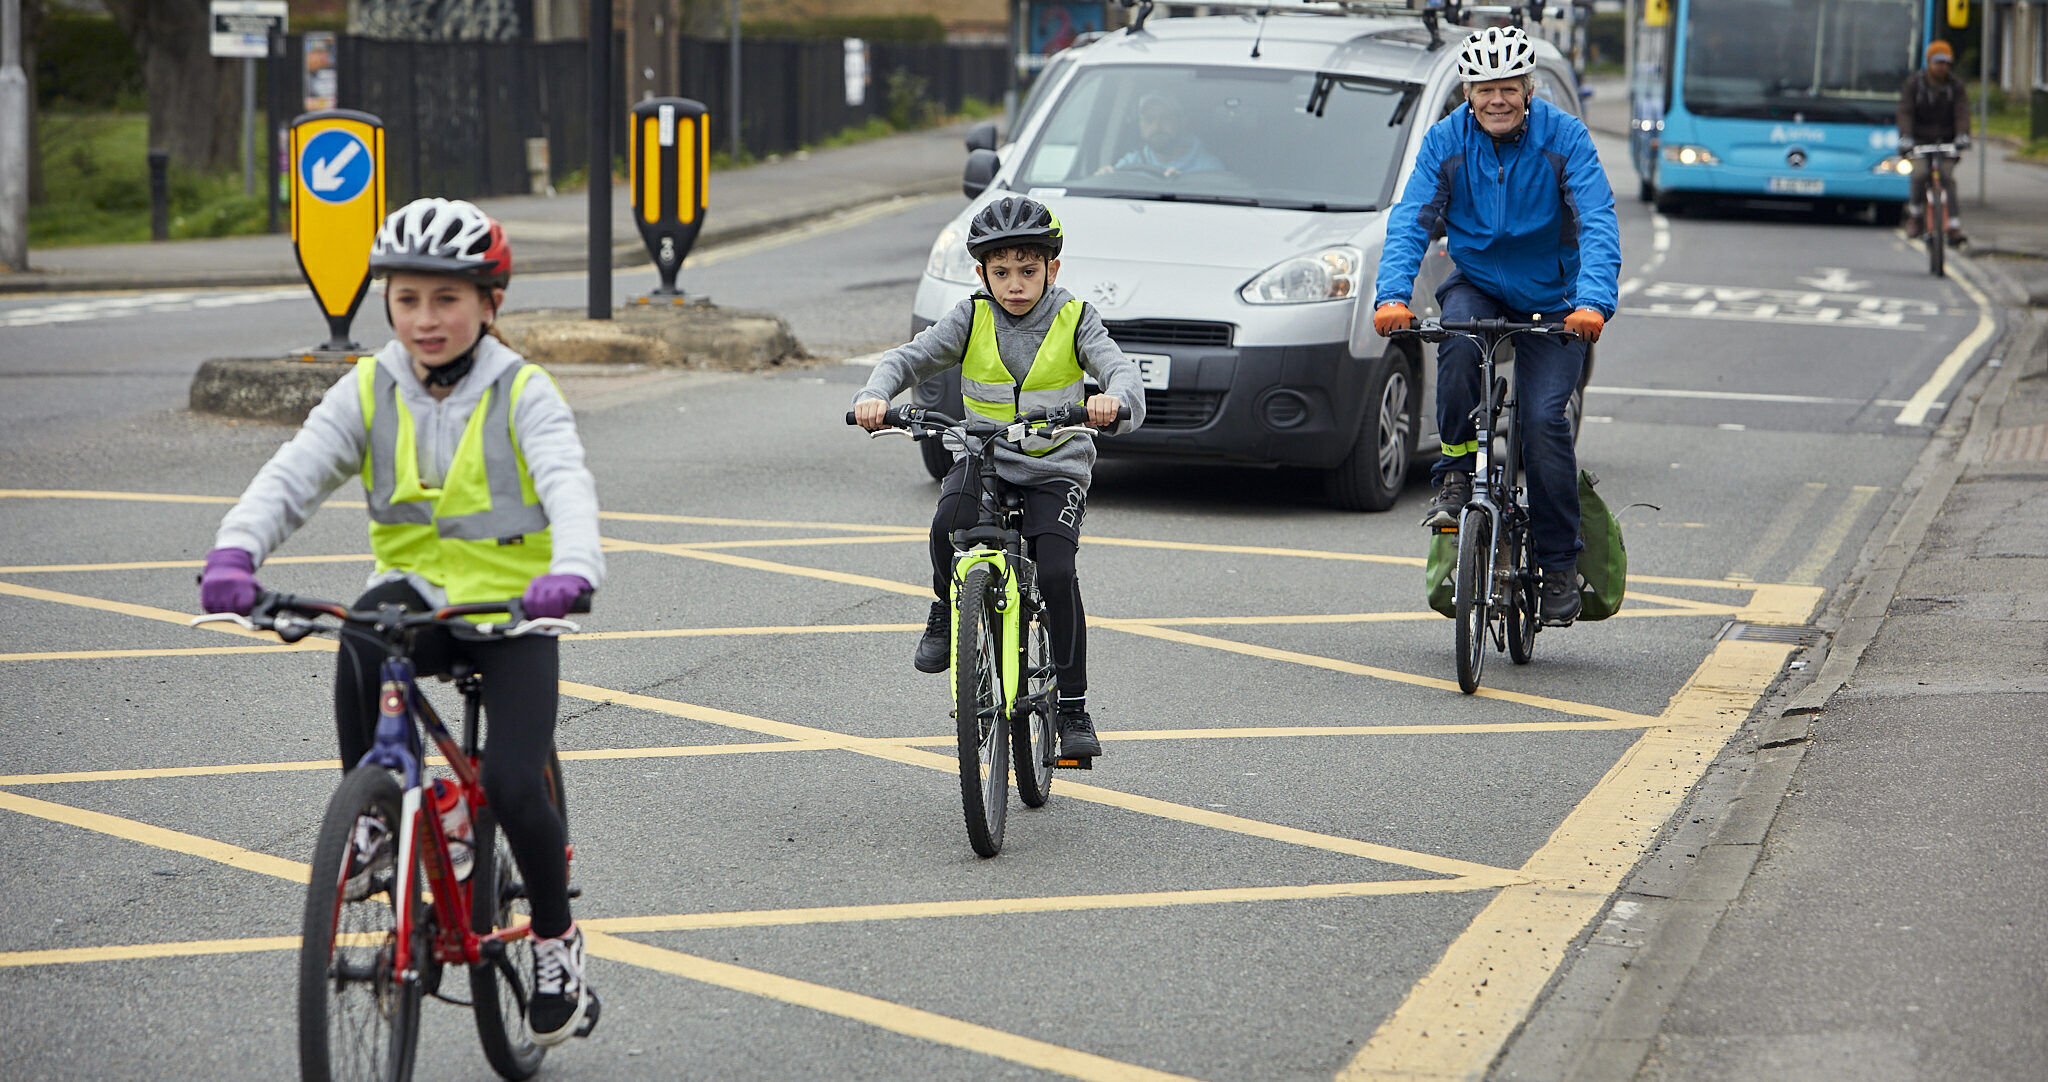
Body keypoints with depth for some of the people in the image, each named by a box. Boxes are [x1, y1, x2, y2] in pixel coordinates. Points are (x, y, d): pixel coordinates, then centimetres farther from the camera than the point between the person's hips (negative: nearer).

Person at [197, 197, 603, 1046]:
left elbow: (567, 486, -24)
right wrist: (234, 552, -31)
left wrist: (570, 570, -46)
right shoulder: (368, 393, 0)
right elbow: (291, 475, -11)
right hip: (418, 592, 2)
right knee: (365, 631, -35)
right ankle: (371, 817, -15)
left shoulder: (523, 394, -8)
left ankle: (556, 939, 10)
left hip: (511, 610, -2)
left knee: (513, 784, -18)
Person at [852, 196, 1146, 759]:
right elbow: (909, 357, -5)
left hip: (1057, 468, -1)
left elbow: (1120, 367, -19)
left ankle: (1072, 708, -7)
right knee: (949, 524, -32)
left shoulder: (1075, 320, -5)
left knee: (1056, 574, -21)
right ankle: (947, 609, 1)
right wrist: (875, 394, -27)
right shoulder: (972, 319, -1)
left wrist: (1115, 398, -43)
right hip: (983, 458, 1)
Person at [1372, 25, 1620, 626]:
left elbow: (1598, 226, -24)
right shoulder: (1445, 141, -11)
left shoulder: (1565, 137, -16)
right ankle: (1455, 473, -15)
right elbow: (1409, 221, -17)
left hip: (1551, 300, -1)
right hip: (1477, 286, 1)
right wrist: (1392, 295, -35)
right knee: (1457, 340, -34)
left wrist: (1593, 301, -41)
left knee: (1545, 419, -16)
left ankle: (1560, 565, -3)